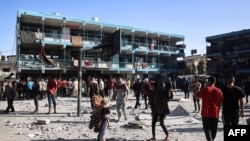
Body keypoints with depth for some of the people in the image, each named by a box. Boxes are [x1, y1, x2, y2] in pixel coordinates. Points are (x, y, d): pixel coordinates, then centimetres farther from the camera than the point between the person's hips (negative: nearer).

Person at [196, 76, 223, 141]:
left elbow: (197, 96, 3)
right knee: (214, 129, 16)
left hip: (206, 113, -3)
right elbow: (221, 102, 5)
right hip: (215, 113, 3)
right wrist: (217, 110, 16)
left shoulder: (204, 89, -8)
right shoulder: (219, 90, 1)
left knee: (207, 128, 1)